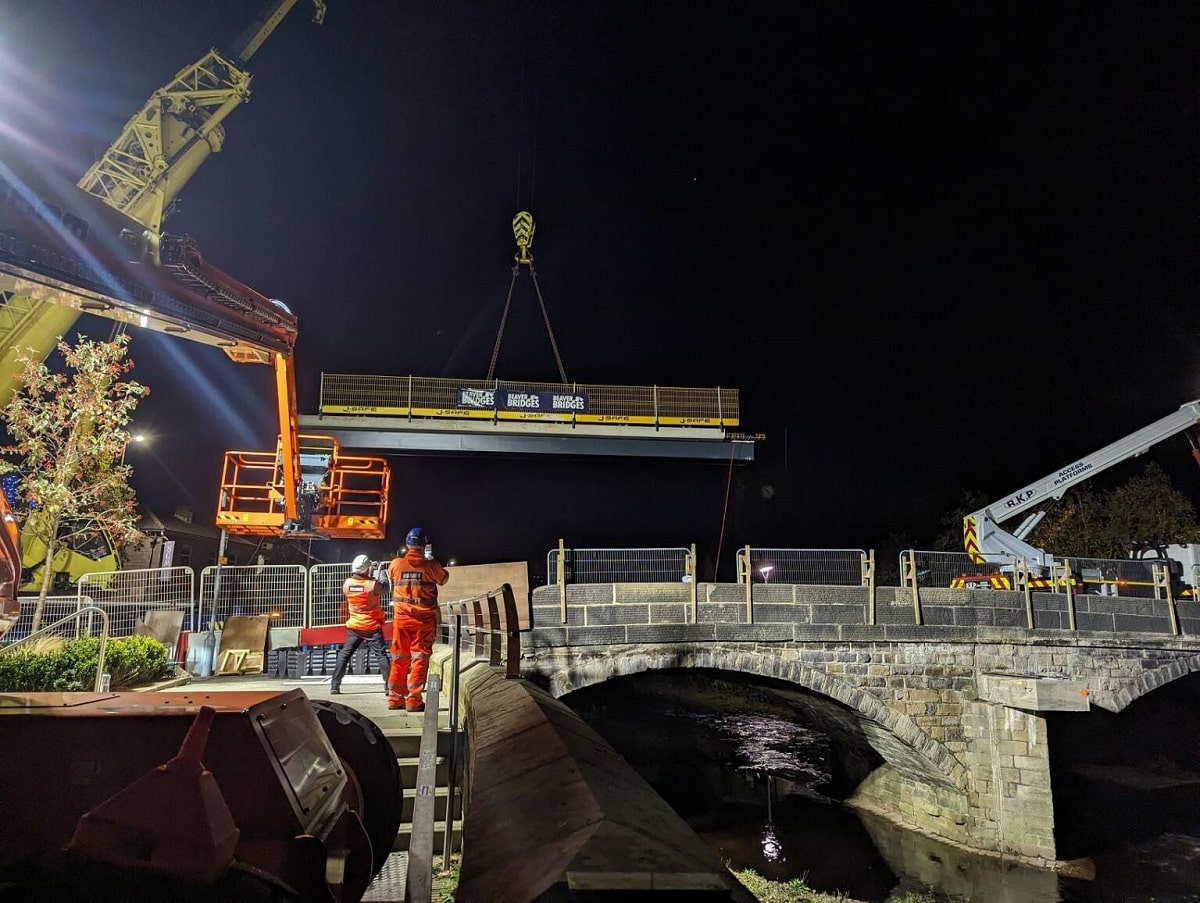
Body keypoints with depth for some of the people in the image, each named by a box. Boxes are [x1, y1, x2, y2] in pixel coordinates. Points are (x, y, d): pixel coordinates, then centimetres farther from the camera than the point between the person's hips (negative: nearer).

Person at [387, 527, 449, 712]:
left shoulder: (395, 563, -4)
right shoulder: (431, 565, -10)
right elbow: (443, 579, 9)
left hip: (401, 617, 3)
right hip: (424, 618, -3)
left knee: (399, 658, 13)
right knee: (419, 658, 2)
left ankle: (395, 698, 20)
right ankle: (414, 700, -1)